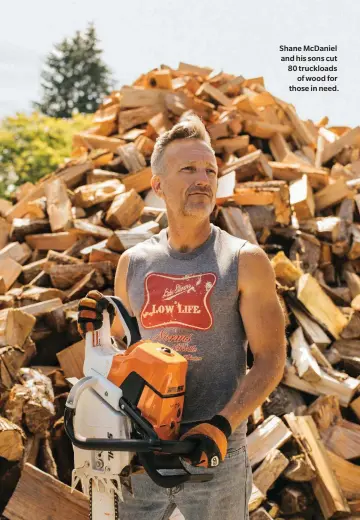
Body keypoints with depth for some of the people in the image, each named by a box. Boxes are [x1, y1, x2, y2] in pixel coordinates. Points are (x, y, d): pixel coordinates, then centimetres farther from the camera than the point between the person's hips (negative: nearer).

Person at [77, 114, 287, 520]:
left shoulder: (245, 261, -5)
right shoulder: (133, 262, 5)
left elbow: (270, 360, -7)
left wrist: (222, 425, -19)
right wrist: (100, 330, -5)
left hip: (215, 455, -3)